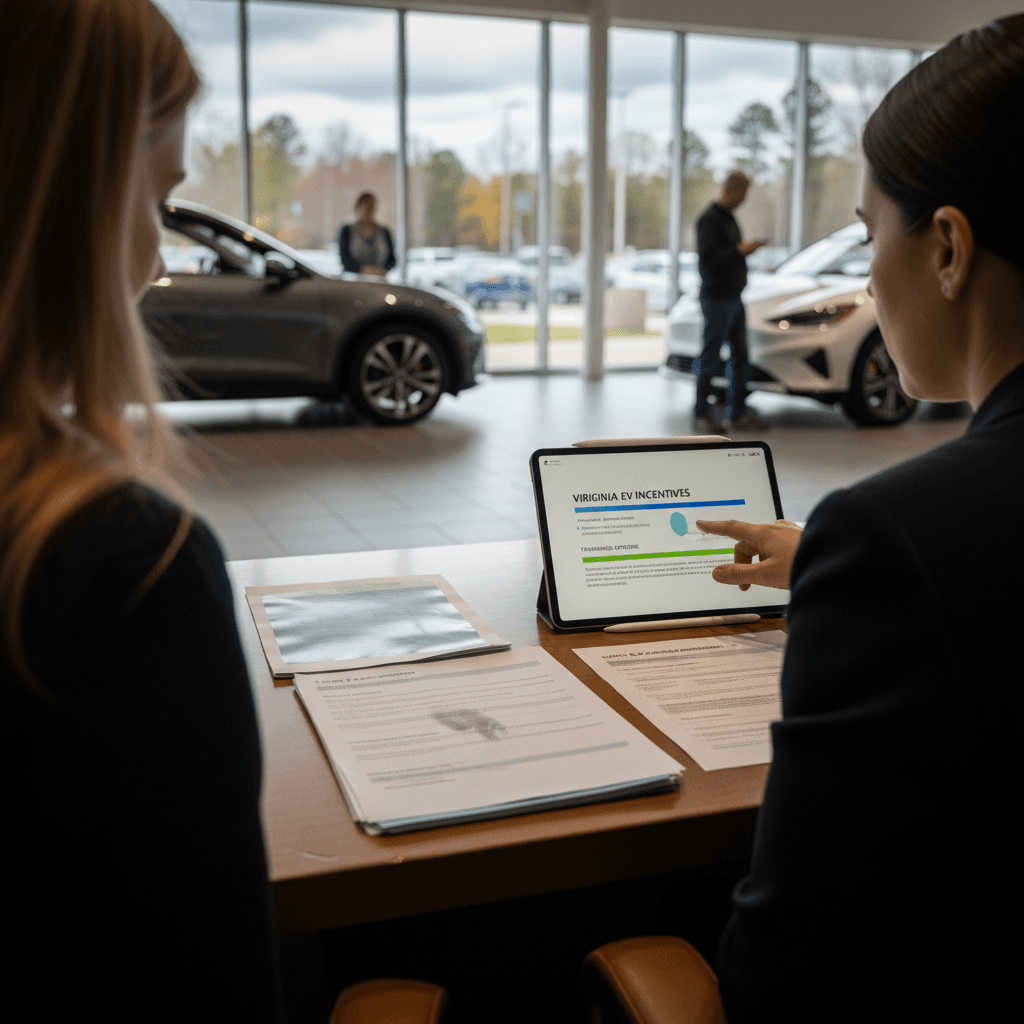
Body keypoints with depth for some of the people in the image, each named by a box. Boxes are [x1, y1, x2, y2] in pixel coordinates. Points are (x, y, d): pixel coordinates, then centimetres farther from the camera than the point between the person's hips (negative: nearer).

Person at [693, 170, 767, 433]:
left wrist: (745, 249, 11)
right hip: (716, 298, -10)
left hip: (734, 297, 10)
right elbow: (707, 257, -20)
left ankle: (737, 412, 16)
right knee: (710, 356, -5)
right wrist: (739, 251, -18)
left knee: (739, 354, 10)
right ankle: (702, 414, 2)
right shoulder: (709, 218, -11)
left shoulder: (728, 217, 18)